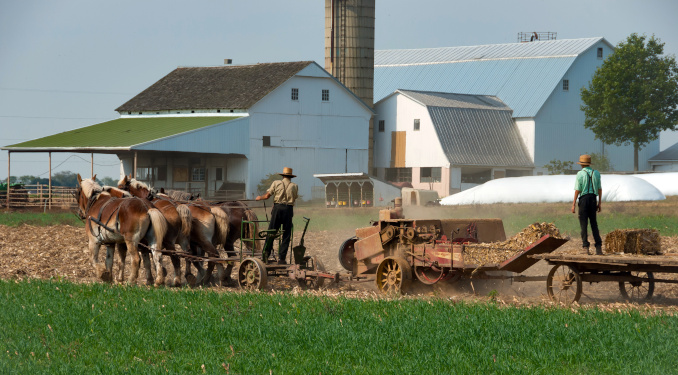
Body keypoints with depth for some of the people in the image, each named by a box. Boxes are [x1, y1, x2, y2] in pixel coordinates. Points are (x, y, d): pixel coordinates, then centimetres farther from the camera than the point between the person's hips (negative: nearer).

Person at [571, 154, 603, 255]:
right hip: (593, 199, 4)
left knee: (583, 224, 0)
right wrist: (599, 203, 13)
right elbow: (599, 189, 8)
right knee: (594, 223, 9)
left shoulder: (580, 174, -6)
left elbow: (577, 190, -8)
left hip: (583, 199, -4)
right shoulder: (596, 173, 7)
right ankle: (598, 246, 1)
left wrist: (573, 204, -5)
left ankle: (586, 247, -7)